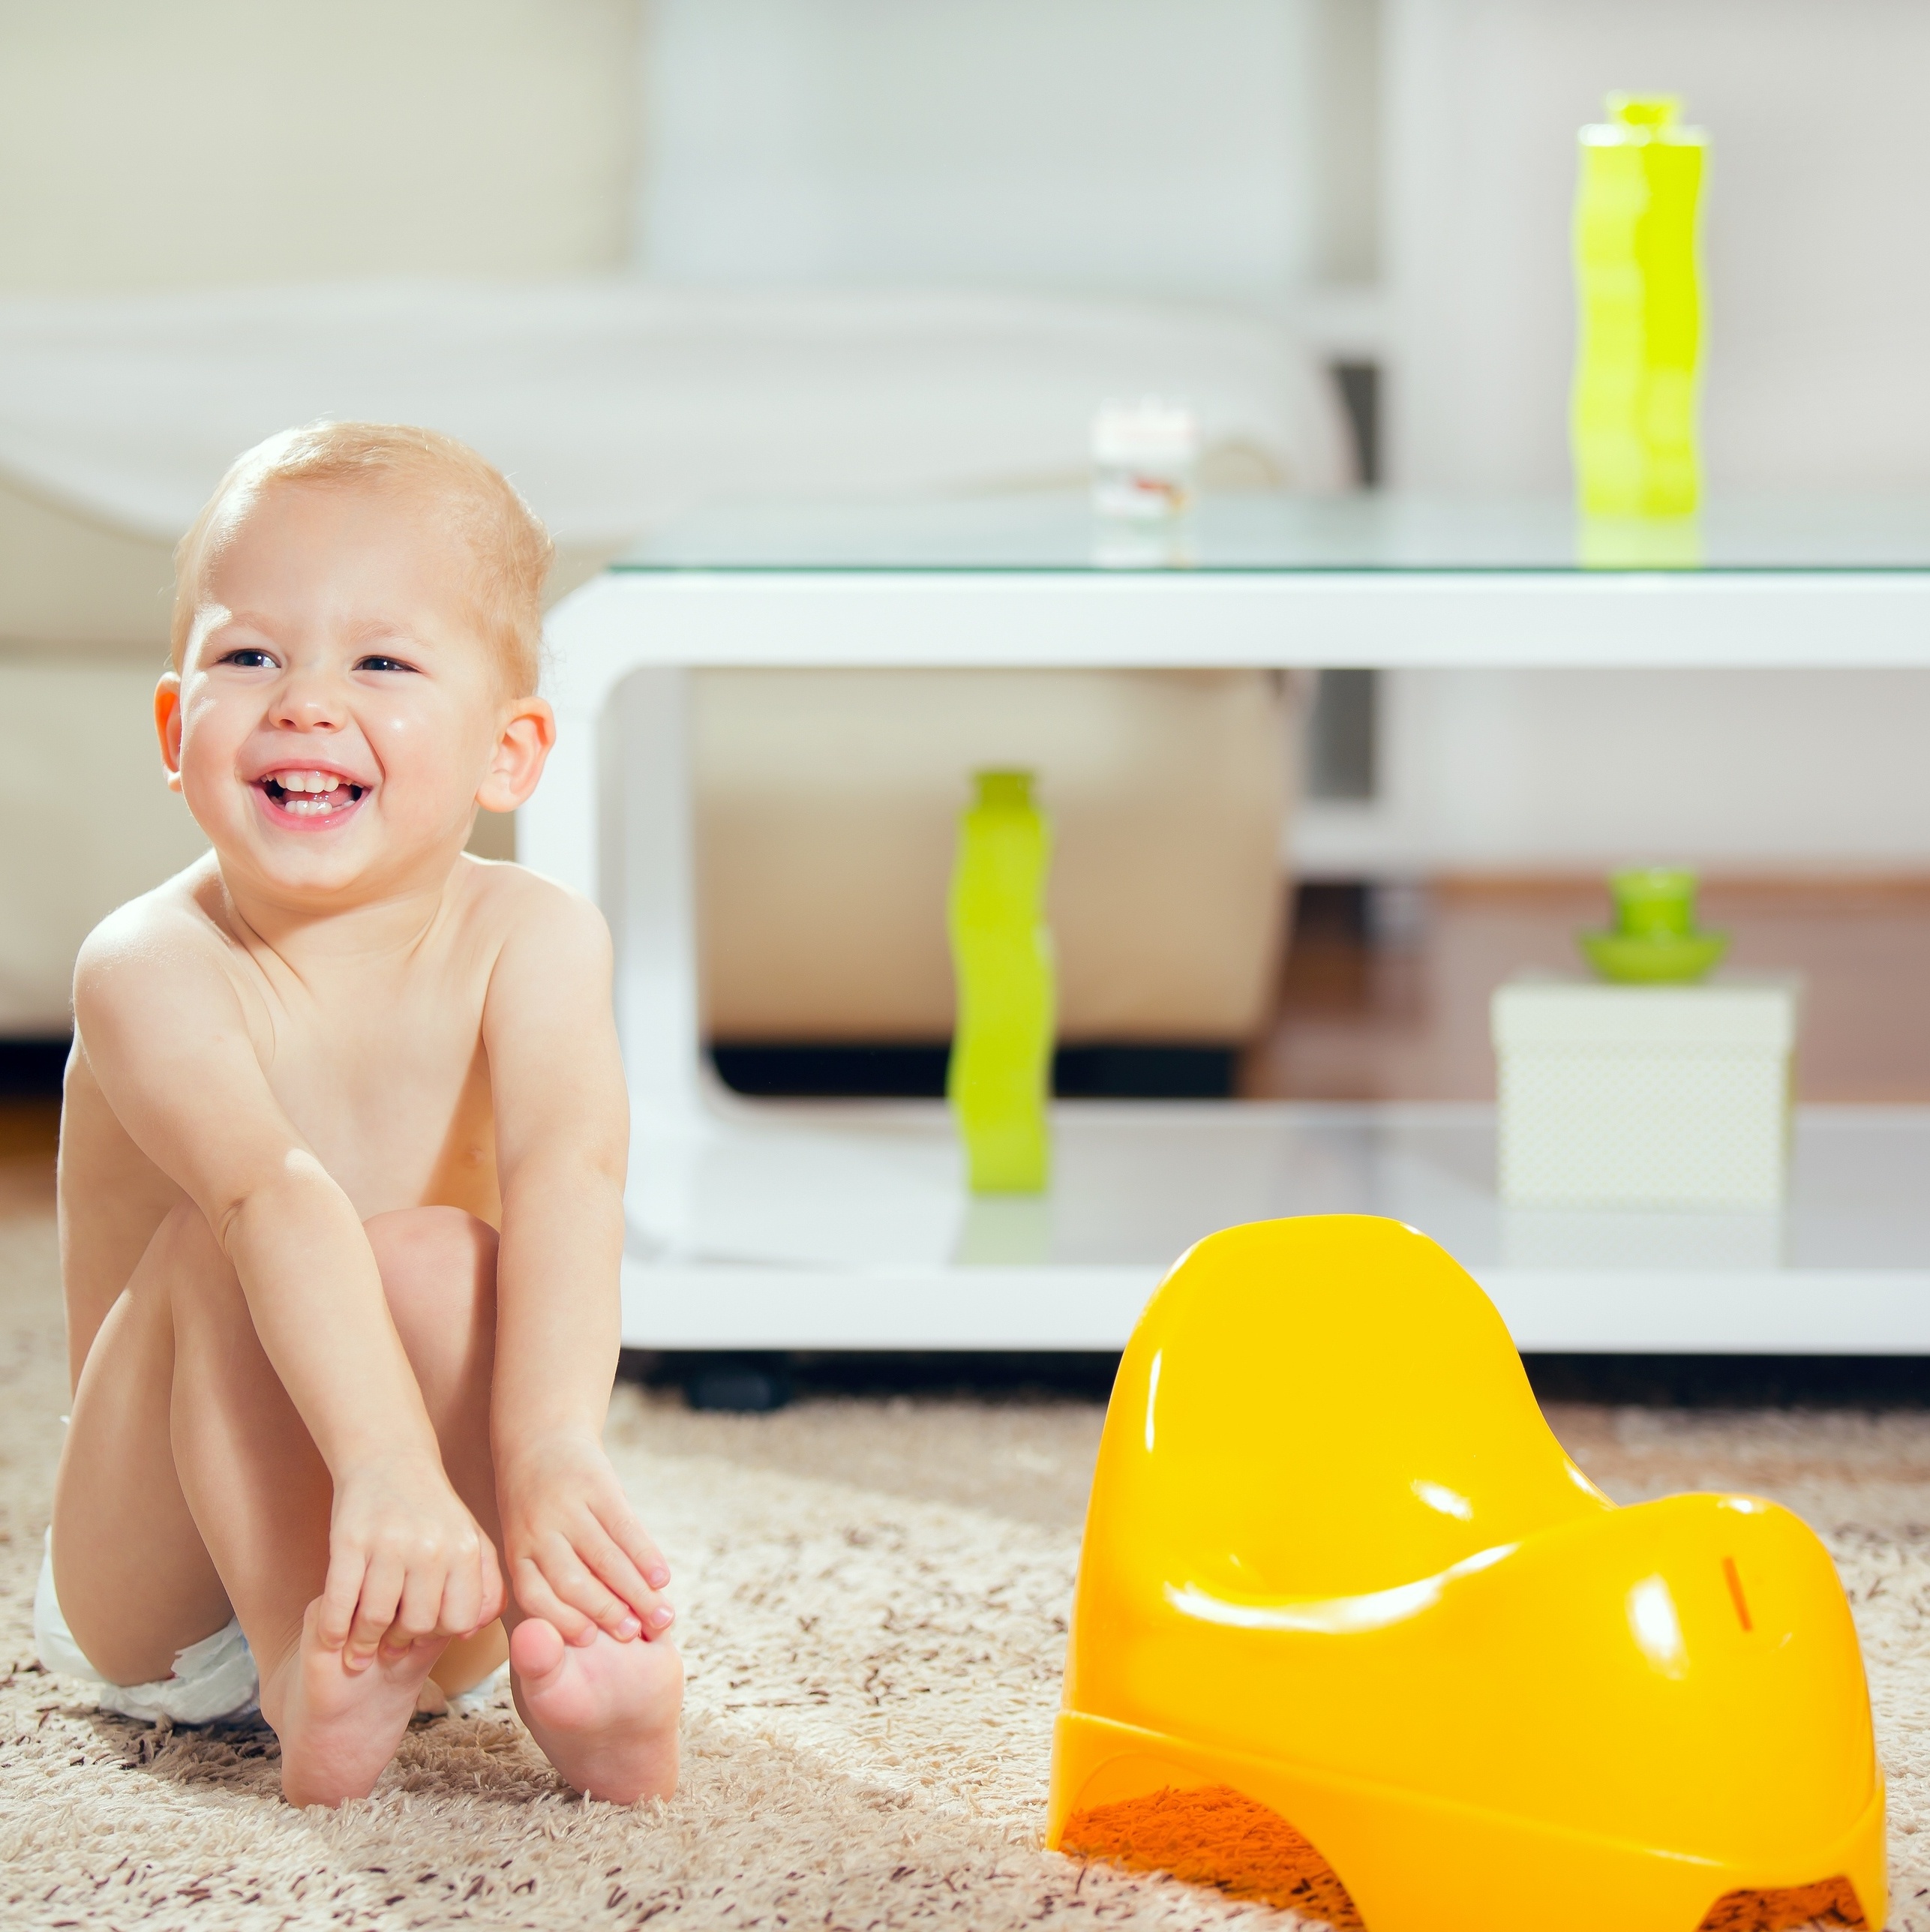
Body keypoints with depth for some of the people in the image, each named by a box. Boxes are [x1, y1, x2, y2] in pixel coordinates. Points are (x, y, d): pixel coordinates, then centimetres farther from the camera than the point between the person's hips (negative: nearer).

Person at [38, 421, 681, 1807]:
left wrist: (548, 1446, -47)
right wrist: (389, 1470, -53)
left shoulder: (533, 940, -10)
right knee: (219, 1248, -26)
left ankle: (570, 1646, -36)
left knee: (444, 1259, -26)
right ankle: (304, 1675, -34)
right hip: (156, 1587, -1)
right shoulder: (154, 968, -18)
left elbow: (568, 1167, -28)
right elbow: (276, 1195, -36)